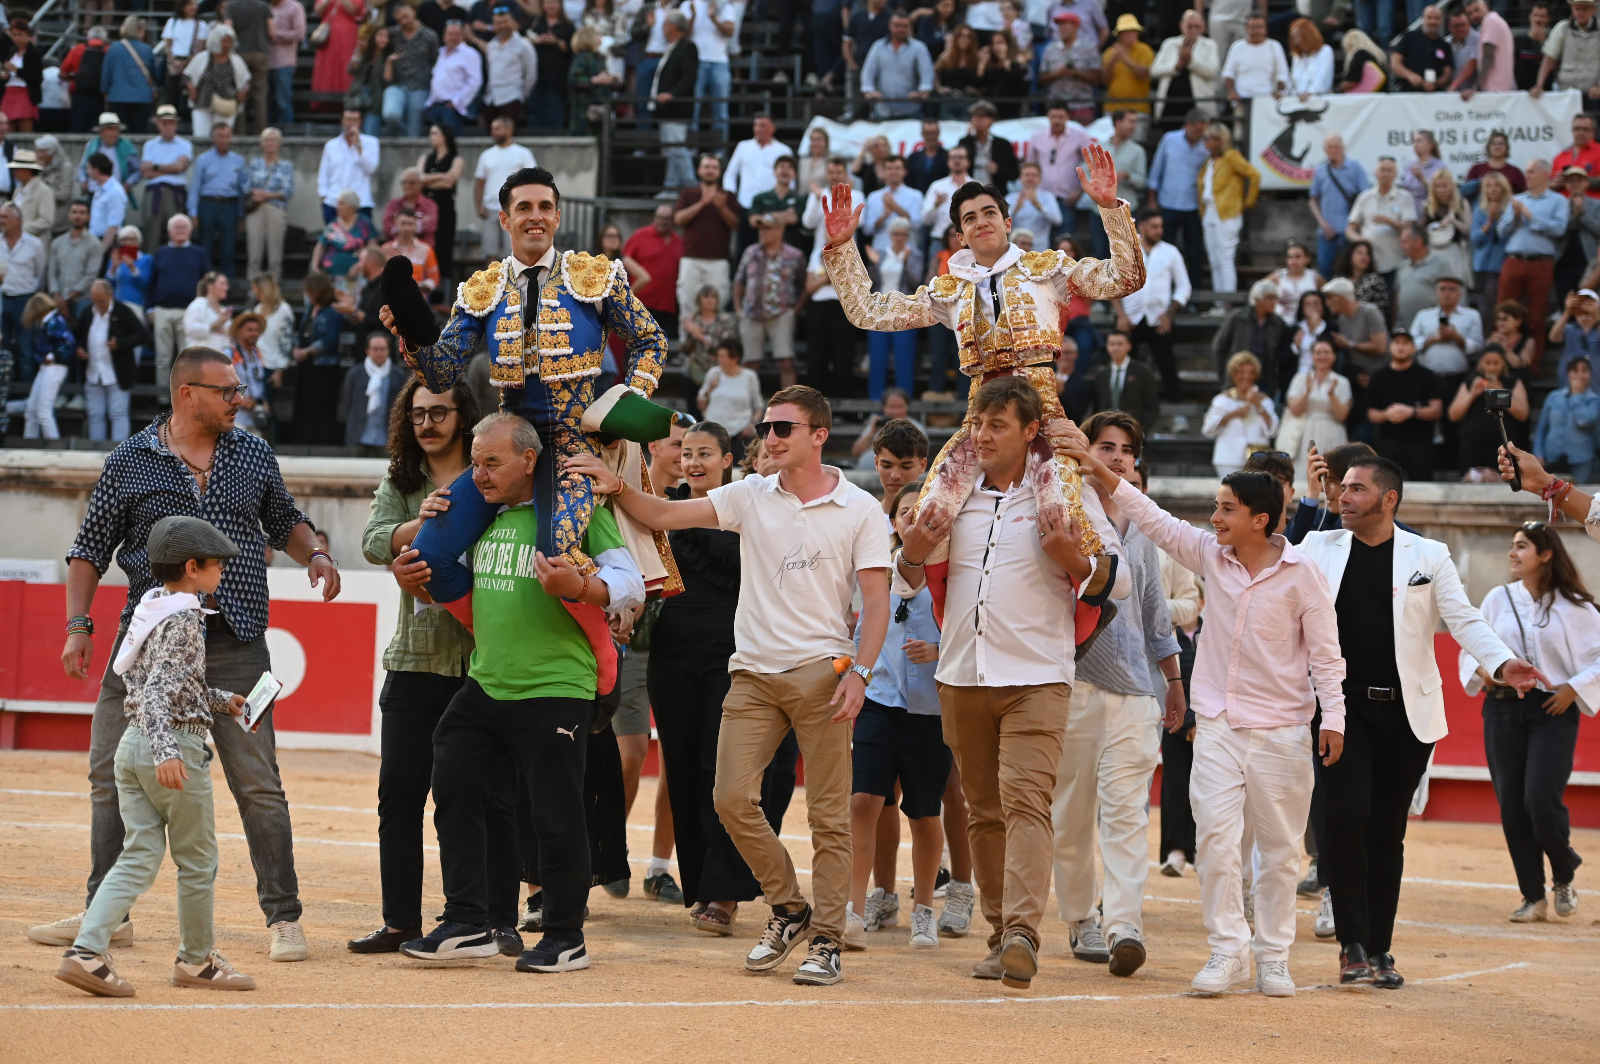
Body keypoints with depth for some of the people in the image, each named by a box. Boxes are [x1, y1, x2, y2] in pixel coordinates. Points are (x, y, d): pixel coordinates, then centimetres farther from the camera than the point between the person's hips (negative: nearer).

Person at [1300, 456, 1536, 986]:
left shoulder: (1429, 556, 5)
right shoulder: (1319, 549, 7)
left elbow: (1463, 619, -1)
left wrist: (1502, 663, -16)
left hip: (1406, 713, 1)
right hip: (1342, 708, -1)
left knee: (1387, 832, 6)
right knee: (1347, 817, -14)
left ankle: (1379, 949, 14)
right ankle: (1352, 943, -6)